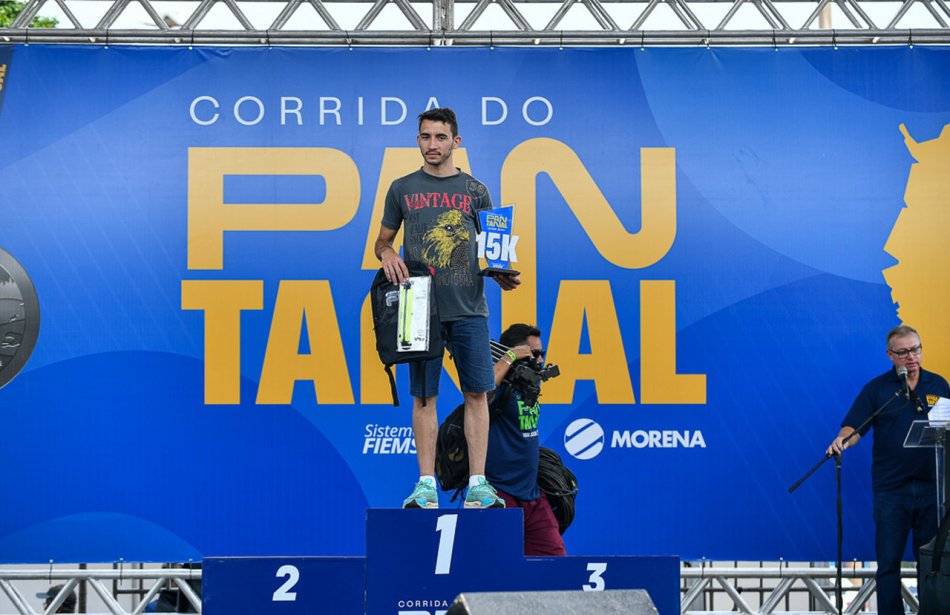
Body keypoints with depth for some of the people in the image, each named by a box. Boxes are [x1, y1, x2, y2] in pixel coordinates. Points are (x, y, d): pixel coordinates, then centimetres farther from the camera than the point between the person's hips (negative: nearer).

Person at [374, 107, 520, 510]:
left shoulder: (475, 191, 9)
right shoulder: (403, 189, 10)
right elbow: (383, 239, 16)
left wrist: (502, 276, -7)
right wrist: (386, 254, -7)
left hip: (469, 308, 0)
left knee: (476, 393, -2)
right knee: (424, 395, 2)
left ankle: (477, 484, 1)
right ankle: (426, 484, 6)